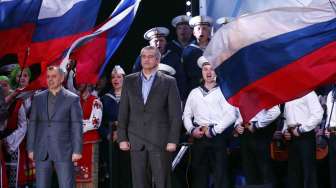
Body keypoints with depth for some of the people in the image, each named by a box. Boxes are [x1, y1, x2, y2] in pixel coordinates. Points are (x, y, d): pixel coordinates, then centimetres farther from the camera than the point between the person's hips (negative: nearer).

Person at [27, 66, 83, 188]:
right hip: (42, 151, 3)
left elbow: (77, 126, -2)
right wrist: (30, 149, 5)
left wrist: (77, 150, -8)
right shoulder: (38, 98, 11)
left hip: (63, 151, -3)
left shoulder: (72, 99, 1)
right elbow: (32, 124, 11)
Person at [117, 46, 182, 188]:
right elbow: (123, 112, 10)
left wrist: (173, 140, -7)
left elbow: (176, 114, 0)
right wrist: (122, 138, 2)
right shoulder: (129, 81, 10)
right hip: (136, 141, 2)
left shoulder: (169, 82, 3)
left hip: (160, 141, -2)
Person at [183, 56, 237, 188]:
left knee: (220, 176, -6)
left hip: (218, 138, -4)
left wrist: (214, 130, -12)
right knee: (198, 175, 5)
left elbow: (231, 115, -7)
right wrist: (192, 130, -3)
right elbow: (187, 115, 15)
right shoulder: (194, 93, 16)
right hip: (199, 138, 4)